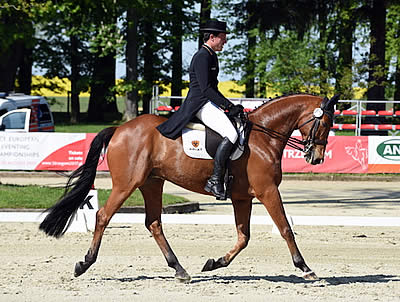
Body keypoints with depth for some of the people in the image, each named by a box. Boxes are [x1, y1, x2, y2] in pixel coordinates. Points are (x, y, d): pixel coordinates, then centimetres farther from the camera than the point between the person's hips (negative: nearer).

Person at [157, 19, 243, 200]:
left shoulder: (211, 56, 20)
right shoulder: (202, 57, -13)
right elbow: (205, 89, -20)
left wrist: (229, 105, 16)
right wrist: (229, 106, -21)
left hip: (209, 104, 11)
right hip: (200, 104, -11)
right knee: (231, 134, -25)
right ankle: (214, 180, -25)